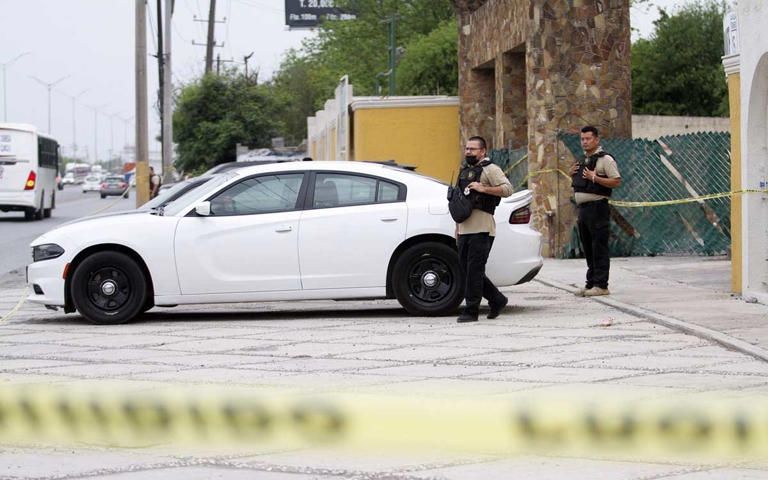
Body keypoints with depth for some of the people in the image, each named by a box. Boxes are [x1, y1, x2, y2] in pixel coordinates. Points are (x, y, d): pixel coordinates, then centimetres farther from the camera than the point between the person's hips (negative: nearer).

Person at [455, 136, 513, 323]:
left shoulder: (490, 169, -3)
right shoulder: (464, 171, 22)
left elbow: (507, 188, -15)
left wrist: (483, 189, -20)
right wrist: (457, 229, 24)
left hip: (481, 229, -8)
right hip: (465, 228, 8)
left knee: (474, 270, -9)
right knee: (465, 271, 8)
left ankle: (471, 311, -4)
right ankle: (497, 300, 20)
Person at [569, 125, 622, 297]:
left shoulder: (605, 159, -7)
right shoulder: (583, 160, 19)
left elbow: (616, 182, -15)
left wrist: (595, 178, -21)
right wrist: (572, 174, 8)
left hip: (597, 207, -9)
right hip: (583, 208, 9)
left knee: (599, 248, -9)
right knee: (588, 249, 11)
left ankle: (601, 285, -9)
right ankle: (591, 284, 16)